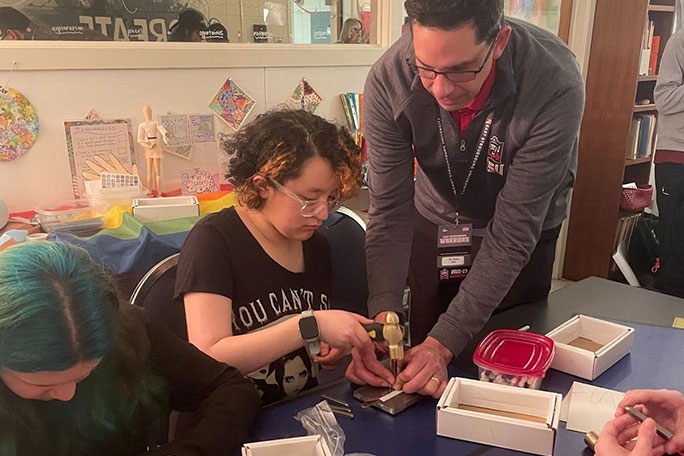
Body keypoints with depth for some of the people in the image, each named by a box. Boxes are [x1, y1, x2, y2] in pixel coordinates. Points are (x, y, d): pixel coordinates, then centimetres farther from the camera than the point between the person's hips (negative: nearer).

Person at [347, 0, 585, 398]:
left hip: (523, 238, -1)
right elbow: (391, 210, -23)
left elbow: (511, 234, -31)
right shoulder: (388, 80, -28)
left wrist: (445, 343, -35)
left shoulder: (556, 86, -35)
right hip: (434, 223, 2)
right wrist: (383, 315, -35)